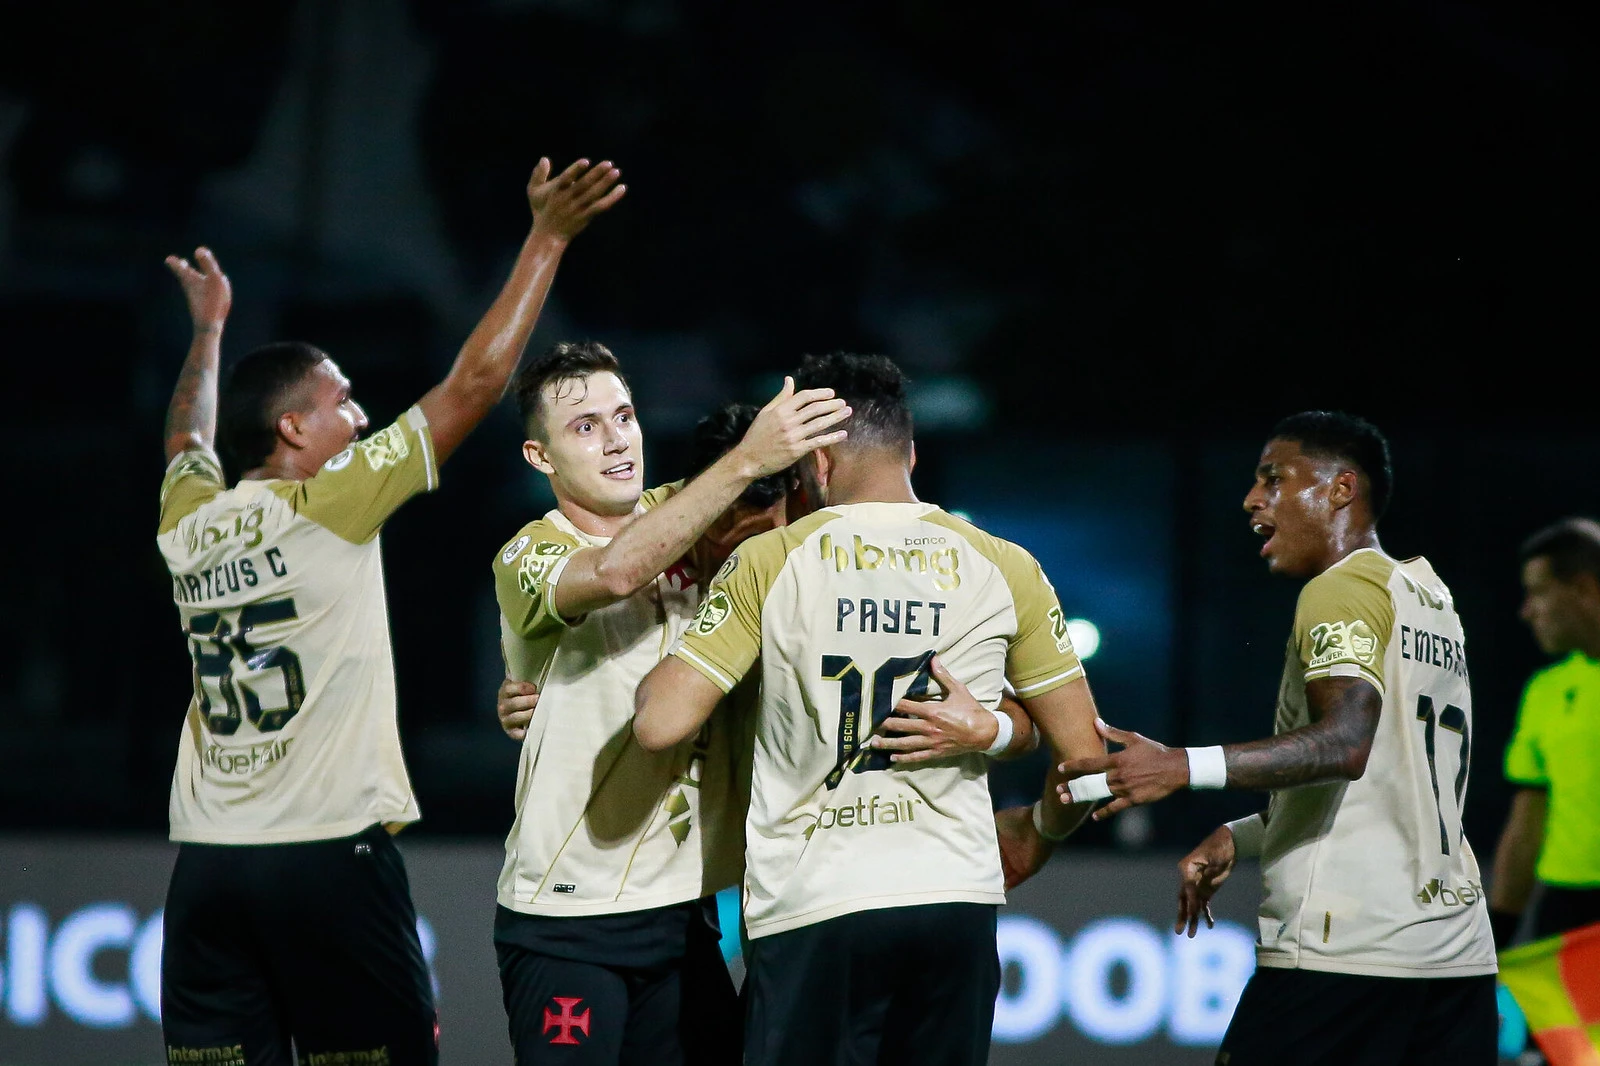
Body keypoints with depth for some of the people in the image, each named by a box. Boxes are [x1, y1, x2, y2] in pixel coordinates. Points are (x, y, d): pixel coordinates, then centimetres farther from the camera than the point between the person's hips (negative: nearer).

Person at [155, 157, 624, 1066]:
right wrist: (547, 239, 3)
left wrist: (208, 327, 51)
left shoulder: (189, 521, 9)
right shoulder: (329, 506, -6)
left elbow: (189, 436, 34)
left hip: (207, 864, 6)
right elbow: (474, 384, -4)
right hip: (330, 849, -6)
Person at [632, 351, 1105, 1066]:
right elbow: (1084, 755, 8)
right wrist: (1037, 833, 28)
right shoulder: (1004, 568, 6)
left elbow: (659, 724, -6)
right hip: (958, 900, 2)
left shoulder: (769, 562, -1)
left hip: (812, 907, -2)